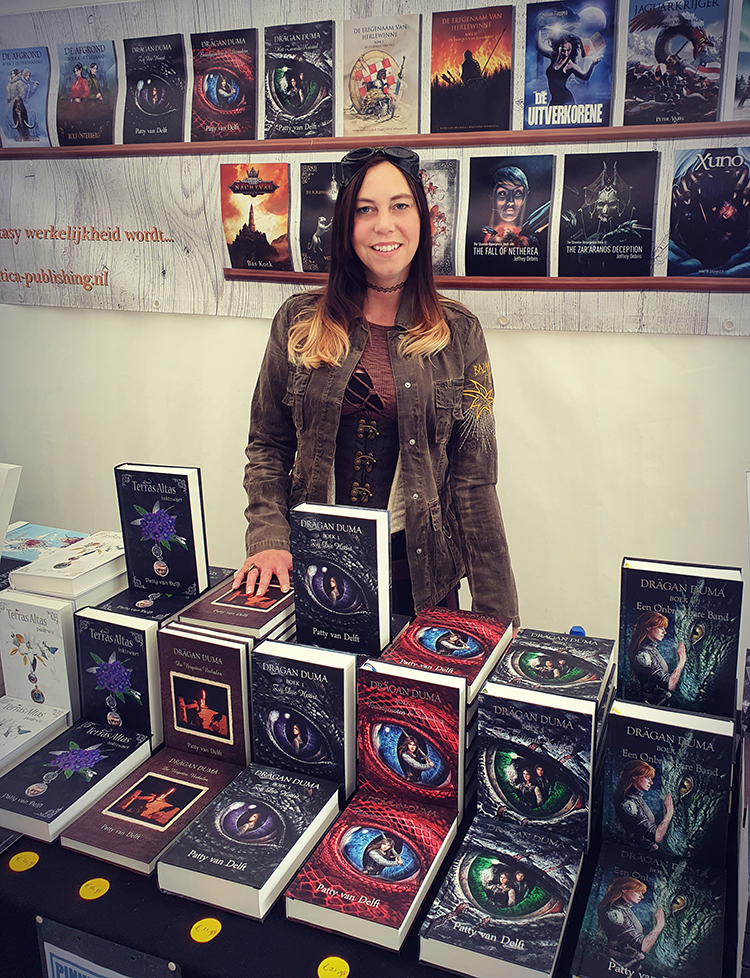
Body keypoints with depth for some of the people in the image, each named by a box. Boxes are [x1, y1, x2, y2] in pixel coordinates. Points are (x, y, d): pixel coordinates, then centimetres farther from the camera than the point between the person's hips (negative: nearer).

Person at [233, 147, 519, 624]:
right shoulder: (298, 322, 0)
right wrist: (268, 540, -9)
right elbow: (268, 446, 6)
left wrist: (497, 613, -7)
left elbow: (474, 477, -4)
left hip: (421, 574, -1)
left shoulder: (459, 333, -3)